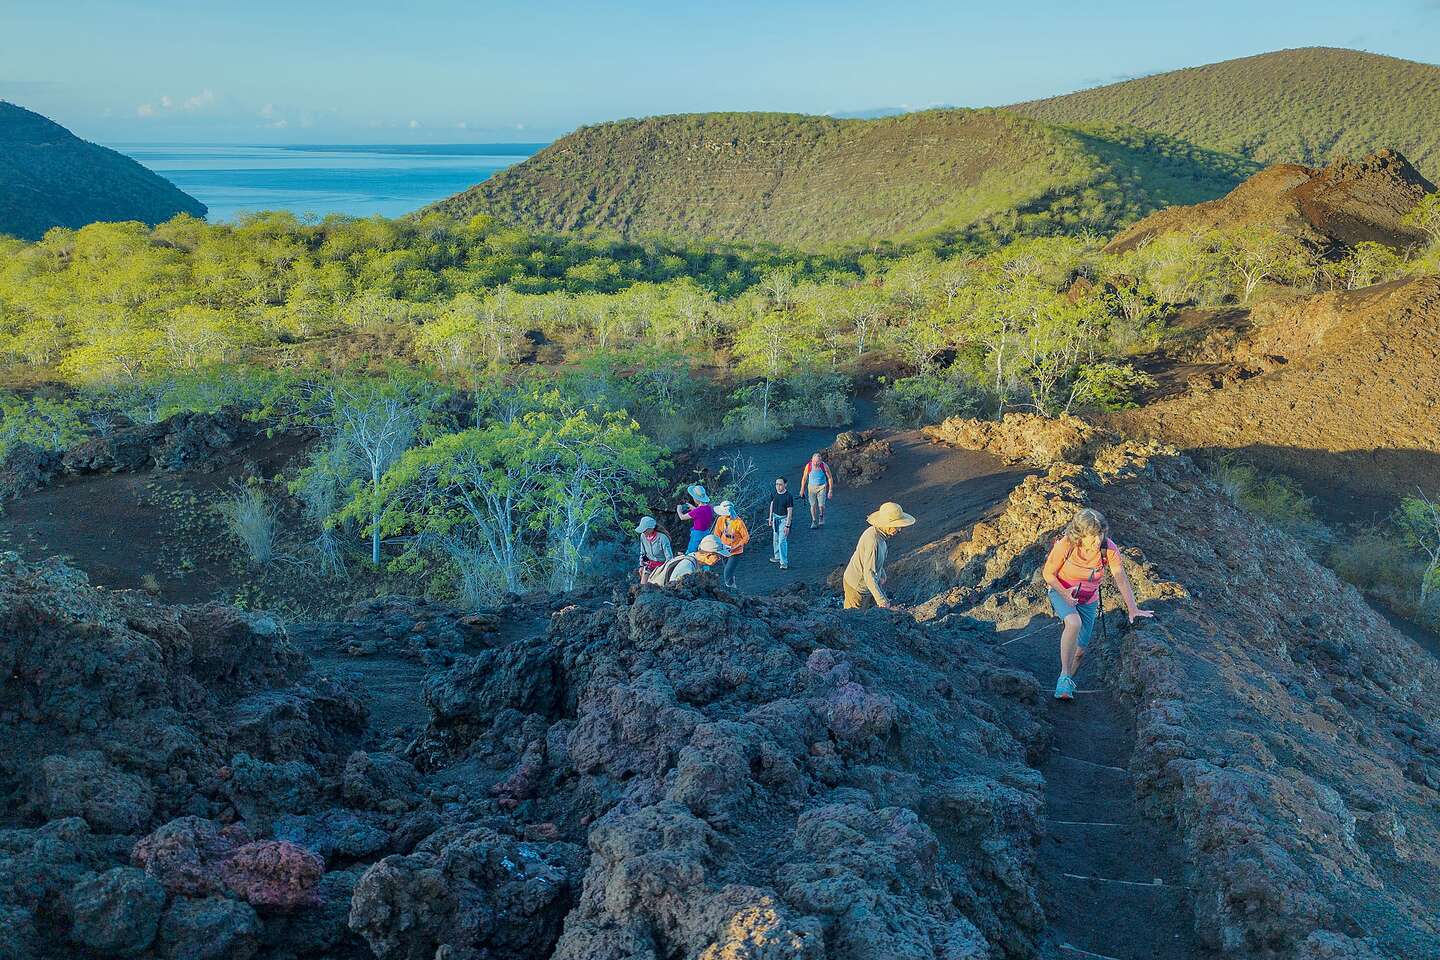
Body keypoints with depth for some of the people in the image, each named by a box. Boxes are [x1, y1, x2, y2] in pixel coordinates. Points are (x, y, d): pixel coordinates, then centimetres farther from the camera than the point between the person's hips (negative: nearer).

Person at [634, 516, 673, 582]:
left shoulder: (662, 538, -23)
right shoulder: (643, 536, -5)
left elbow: (669, 556, -18)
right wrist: (641, 565, 11)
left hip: (661, 564, -5)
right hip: (649, 563, 5)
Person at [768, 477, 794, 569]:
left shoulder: (788, 496, -20)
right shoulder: (774, 494, -3)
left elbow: (790, 511, -18)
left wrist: (787, 525, -20)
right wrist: (770, 518, 16)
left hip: (784, 519, -6)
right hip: (775, 518, 6)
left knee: (782, 541, -11)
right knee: (775, 539, 18)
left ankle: (784, 563, -7)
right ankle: (777, 557, 36)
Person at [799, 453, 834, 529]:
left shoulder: (824, 466, -16)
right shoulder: (808, 466, -14)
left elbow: (830, 478, -5)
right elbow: (804, 478, 1)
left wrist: (830, 490, -7)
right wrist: (802, 489, 6)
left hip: (822, 487, -1)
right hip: (811, 487, 1)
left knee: (821, 505, -10)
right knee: (813, 505, 1)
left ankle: (821, 517, 22)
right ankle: (814, 522, 18)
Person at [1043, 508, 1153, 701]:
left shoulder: (1109, 548, -23)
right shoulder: (1065, 545, -27)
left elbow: (1121, 578, -16)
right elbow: (1049, 573, -14)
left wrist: (1132, 609, -18)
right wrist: (1064, 593, -27)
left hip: (1088, 600, 3)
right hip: (1061, 592, -3)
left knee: (1080, 650, 3)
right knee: (1074, 623, -35)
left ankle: (1066, 684, 31)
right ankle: (1064, 677, -23)